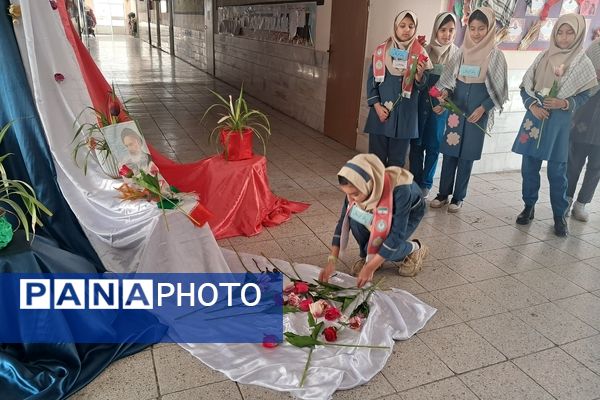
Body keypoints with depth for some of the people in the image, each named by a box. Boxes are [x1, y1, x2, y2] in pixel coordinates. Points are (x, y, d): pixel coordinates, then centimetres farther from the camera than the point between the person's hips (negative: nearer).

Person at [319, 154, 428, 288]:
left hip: (410, 212, -4)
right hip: (379, 212, 4)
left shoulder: (399, 189, -43)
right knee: (354, 216, -27)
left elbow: (397, 233, -37)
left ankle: (415, 249, 1)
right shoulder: (357, 187, -27)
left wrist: (370, 267, -36)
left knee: (375, 246, -27)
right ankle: (369, 256, -2)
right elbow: (343, 221, -19)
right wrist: (332, 260, -25)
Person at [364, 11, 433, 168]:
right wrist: (377, 106, -8)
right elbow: (371, 80, 3)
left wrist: (419, 74, -21)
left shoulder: (420, 54, 2)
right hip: (381, 110, 0)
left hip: (405, 113, 0)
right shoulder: (381, 50, 3)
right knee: (377, 157, 4)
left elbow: (421, 85, 2)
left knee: (397, 159, 7)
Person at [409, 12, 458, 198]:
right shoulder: (425, 50, 2)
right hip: (421, 102, 1)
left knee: (433, 145, 7)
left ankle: (425, 184, 19)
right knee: (416, 142, 4)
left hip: (441, 105, 0)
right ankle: (414, 181, 18)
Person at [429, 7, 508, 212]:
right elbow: (450, 78, 11)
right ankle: (443, 193, 15)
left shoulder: (496, 55, -3)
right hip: (457, 106, 3)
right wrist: (445, 91, -10)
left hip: (478, 110, -2)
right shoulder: (462, 51, 5)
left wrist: (483, 108, -13)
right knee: (450, 151, 4)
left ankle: (458, 197, 14)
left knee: (467, 154, 3)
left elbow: (498, 89, -1)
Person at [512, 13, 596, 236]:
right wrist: (532, 105, -11)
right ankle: (529, 207, 22)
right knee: (529, 167, 6)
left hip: (559, 124, -2)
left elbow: (585, 95, 2)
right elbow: (525, 87, 6)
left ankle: (560, 216, 13)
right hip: (535, 119, 2)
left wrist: (565, 103, -16)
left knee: (557, 171, 1)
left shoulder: (583, 63, 0)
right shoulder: (543, 57, 5)